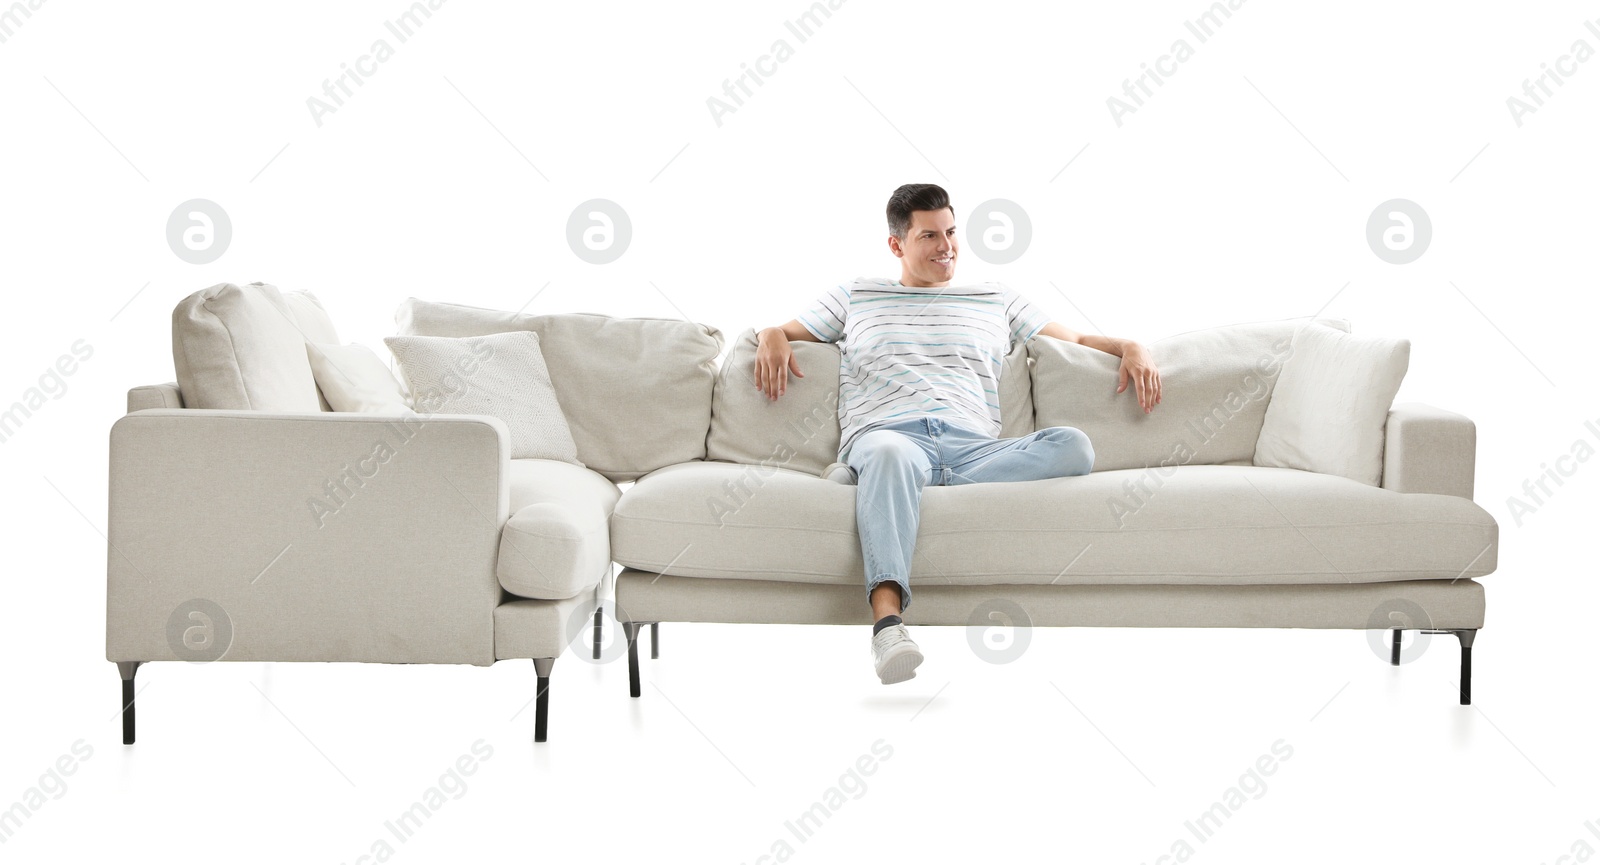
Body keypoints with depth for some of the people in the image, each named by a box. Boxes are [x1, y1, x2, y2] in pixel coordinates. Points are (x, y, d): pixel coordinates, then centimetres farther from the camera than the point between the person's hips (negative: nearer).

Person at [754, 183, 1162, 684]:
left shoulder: (997, 301, 32)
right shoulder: (856, 297, 29)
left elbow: (1076, 339, 33)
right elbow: (782, 330, 32)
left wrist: (1131, 347, 14)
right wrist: (772, 340, 7)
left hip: (973, 447, 2)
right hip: (888, 432, -2)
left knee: (1073, 446, -30)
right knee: (889, 453, -43)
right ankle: (887, 621, -57)